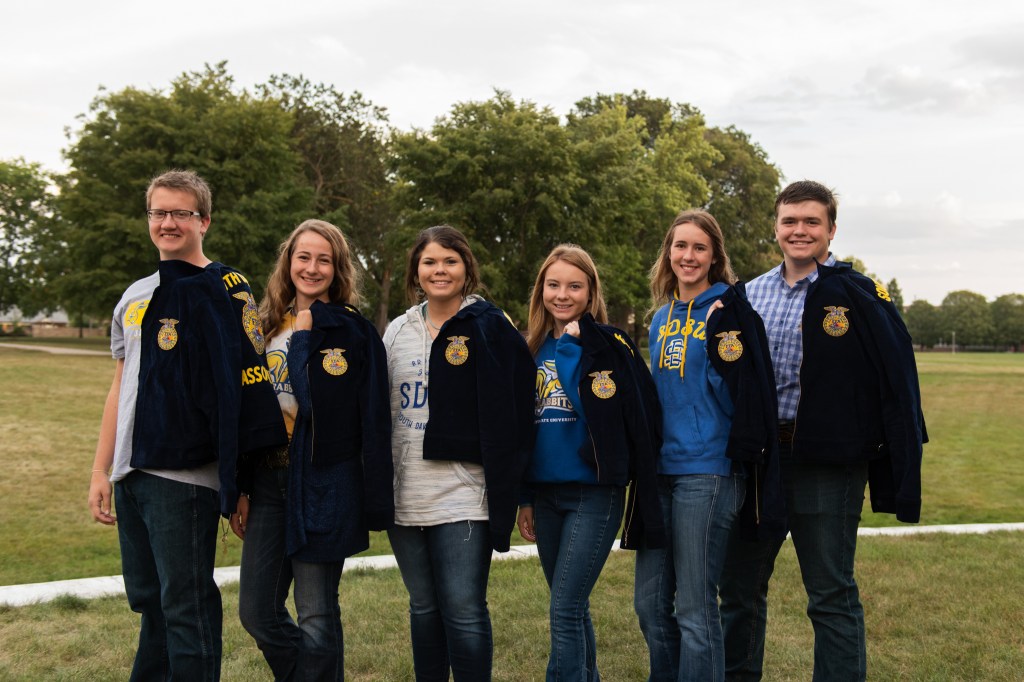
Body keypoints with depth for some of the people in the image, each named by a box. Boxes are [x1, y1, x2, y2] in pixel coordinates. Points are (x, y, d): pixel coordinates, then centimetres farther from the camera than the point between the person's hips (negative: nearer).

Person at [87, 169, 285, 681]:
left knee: (186, 607, -1)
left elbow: (240, 385, -11)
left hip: (184, 472, -7)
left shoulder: (224, 291, -6)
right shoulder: (135, 297, 16)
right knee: (148, 601, 17)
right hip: (132, 473, 7)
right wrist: (101, 470, 14)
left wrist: (236, 476, -17)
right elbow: (121, 388, 18)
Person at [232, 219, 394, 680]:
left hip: (325, 487, -6)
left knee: (316, 617, 1)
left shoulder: (355, 332, -5)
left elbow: (373, 423, -7)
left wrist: (375, 503, -11)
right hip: (268, 481, 6)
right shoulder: (266, 326, 12)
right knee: (257, 612, 9)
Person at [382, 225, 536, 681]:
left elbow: (506, 419, -8)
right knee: (423, 608, 15)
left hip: (463, 495, -5)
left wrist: (503, 496, -13)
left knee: (464, 610, -5)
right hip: (405, 494, 5)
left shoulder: (490, 328, -3)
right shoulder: (397, 331, 13)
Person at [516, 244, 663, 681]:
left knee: (565, 612, -8)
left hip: (594, 493, -6)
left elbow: (606, 412, -18)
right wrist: (525, 498, 15)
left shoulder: (608, 345, -5)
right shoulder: (535, 350, 12)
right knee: (572, 610, 15)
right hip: (546, 494, 6)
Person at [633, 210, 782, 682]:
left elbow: (746, 387, -15)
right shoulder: (662, 317, 14)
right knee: (650, 603, 10)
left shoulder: (727, 311, -7)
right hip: (660, 467, 7)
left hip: (707, 470, -7)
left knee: (695, 608, -1)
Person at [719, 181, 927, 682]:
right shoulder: (749, 296, 9)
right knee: (739, 588, 15)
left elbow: (898, 387, -9)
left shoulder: (859, 296, -6)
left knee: (832, 598, 4)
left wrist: (903, 479, -14)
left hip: (826, 466, -5)